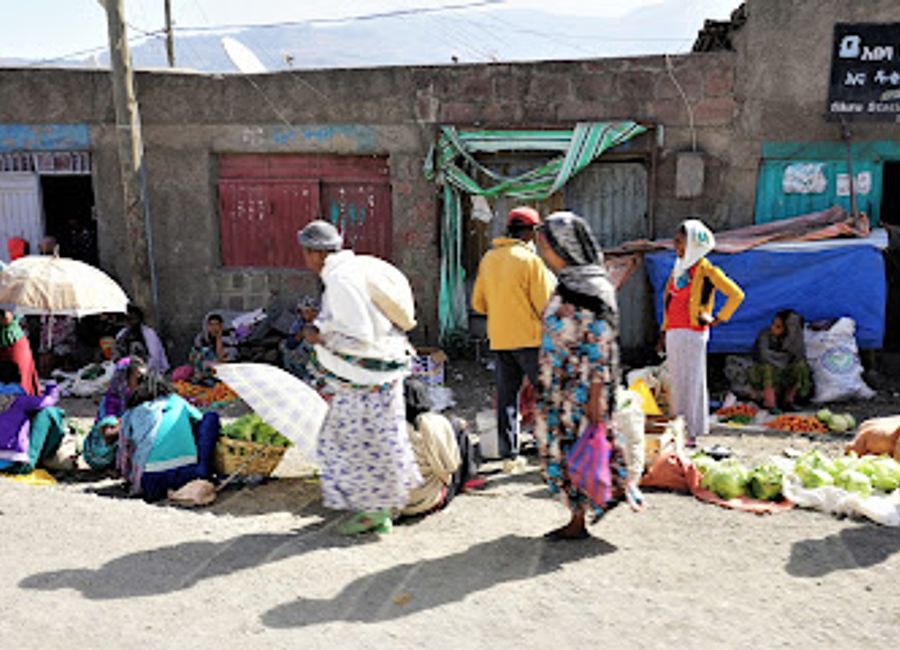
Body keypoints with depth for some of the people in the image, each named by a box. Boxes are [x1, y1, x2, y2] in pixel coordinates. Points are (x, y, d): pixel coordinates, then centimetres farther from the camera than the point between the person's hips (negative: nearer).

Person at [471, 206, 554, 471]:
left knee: (507, 395, 9)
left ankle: (509, 455, 12)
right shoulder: (530, 259, -11)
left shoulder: (488, 259, 7)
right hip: (529, 338, -5)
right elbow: (544, 303, -10)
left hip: (499, 338, 6)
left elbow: (478, 303, 11)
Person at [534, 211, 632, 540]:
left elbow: (601, 348, -18)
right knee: (559, 448, 14)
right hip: (560, 387, 9)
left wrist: (596, 395, -19)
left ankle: (578, 521, 15)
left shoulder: (592, 289, -16)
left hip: (581, 388, -9)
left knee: (576, 450, 1)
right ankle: (577, 517, 27)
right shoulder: (566, 285, 11)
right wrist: (541, 383, 19)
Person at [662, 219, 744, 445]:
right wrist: (664, 330, 18)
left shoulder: (705, 269, -8)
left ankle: (691, 432, 4)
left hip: (692, 333, -7)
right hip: (673, 333, 7)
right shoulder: (678, 267, 15)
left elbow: (736, 294, -11)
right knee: (676, 381, 10)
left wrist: (718, 319, -7)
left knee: (690, 382, -3)